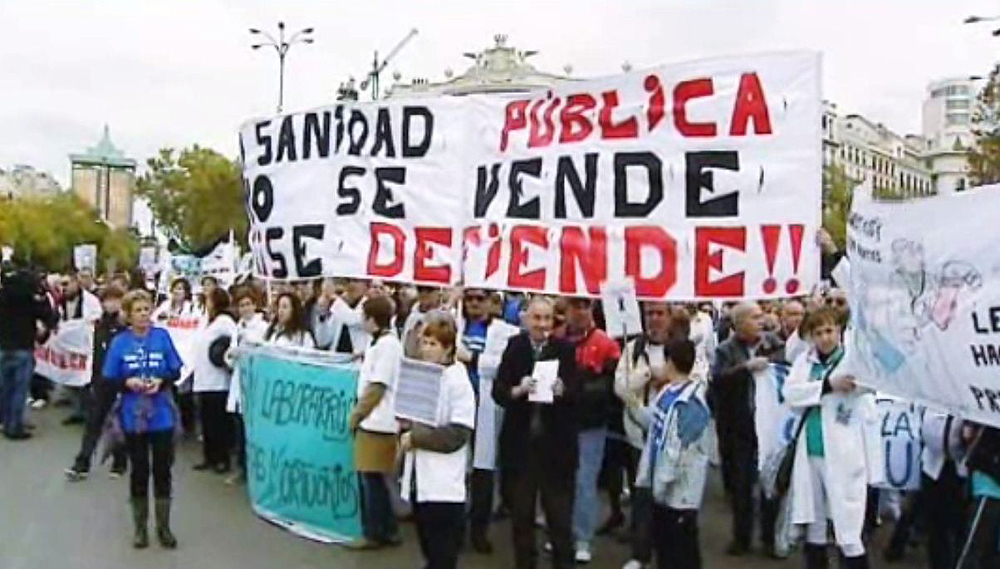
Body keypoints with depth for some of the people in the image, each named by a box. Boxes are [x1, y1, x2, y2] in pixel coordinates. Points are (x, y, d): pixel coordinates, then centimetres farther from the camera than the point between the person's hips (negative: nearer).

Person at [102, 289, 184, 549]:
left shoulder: (162, 336, -3)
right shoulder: (120, 342, -4)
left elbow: (176, 371, 0)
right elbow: (108, 379, -2)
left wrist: (161, 381, -19)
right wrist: (127, 382, -20)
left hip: (162, 416, 0)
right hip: (133, 417, 0)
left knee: (162, 471, 7)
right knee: (139, 472, 10)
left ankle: (164, 526, 21)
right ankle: (140, 527, 24)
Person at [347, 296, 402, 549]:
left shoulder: (387, 344, -15)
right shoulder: (379, 343, 13)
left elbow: (377, 387, -16)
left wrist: (356, 414, -9)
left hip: (376, 422, -9)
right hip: (372, 420, 9)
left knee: (372, 479, 0)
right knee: (372, 479, 13)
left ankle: (374, 533, 10)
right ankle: (386, 531, 21)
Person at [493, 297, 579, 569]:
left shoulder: (565, 349, 1)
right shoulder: (513, 347, 0)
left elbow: (577, 391, -3)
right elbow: (498, 391, -4)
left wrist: (562, 390, -23)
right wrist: (518, 390, -23)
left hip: (556, 443, -1)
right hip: (520, 441, 1)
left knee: (560, 512, 5)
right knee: (521, 511, 11)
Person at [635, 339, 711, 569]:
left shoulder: (691, 402, -24)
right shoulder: (667, 392, 4)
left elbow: (679, 450, -25)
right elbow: (652, 422, 20)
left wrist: (663, 481, -20)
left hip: (680, 490, -9)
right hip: (662, 487, 9)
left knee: (683, 550, 4)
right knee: (662, 541, 20)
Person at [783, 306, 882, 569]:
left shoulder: (854, 361, -5)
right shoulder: (804, 361, 9)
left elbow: (868, 417, -5)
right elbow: (789, 392, -7)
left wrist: (873, 466, -7)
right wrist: (827, 385, -18)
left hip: (844, 456, -4)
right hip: (810, 452, 5)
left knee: (849, 532, -4)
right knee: (813, 524, 15)